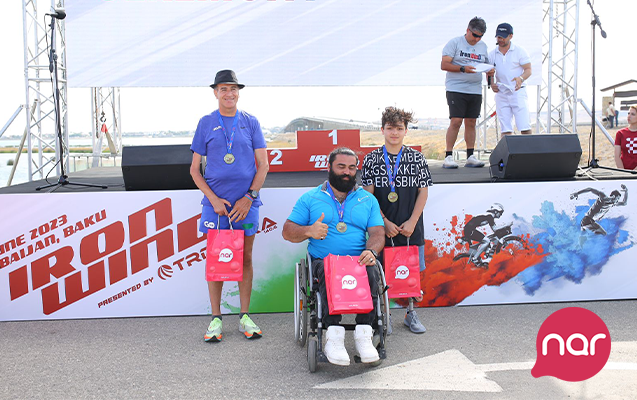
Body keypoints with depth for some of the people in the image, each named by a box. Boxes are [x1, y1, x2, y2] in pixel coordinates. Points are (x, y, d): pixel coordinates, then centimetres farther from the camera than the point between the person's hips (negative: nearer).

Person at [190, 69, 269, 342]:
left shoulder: (250, 123, 7)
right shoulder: (206, 123, 6)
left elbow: (263, 165, 5)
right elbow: (194, 169, 6)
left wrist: (249, 197, -6)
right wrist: (213, 198, -7)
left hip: (246, 200, 0)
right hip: (215, 201, 0)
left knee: (245, 257, 6)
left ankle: (244, 317, 15)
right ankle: (216, 318, 12)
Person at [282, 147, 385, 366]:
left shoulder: (368, 200, 19)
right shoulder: (310, 198, 14)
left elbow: (378, 233, 10)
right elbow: (287, 231, 10)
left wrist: (371, 251, -14)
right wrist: (309, 231, -12)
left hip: (359, 260, 1)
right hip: (323, 259, -1)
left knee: (370, 272, -32)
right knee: (329, 272, -36)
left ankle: (364, 335, -32)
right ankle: (333, 335, -37)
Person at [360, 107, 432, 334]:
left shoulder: (416, 158, 3)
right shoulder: (372, 159, 1)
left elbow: (423, 192, 3)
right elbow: (368, 194, -1)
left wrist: (412, 222, -6)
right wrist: (385, 222, -8)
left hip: (411, 228, 1)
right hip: (382, 227, -1)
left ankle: (410, 314, 22)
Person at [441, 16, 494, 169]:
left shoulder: (483, 46, 15)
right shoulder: (455, 43, -2)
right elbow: (444, 65, -8)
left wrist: (490, 71, -1)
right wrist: (463, 68, -21)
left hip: (475, 90, 5)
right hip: (456, 89, -5)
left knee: (471, 123, 6)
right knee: (456, 121, -11)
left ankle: (470, 157, 11)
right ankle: (448, 157, -6)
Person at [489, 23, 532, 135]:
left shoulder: (519, 51, 0)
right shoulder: (492, 54, 10)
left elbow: (528, 70, -2)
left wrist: (521, 78, -24)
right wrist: (491, 84, -5)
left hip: (518, 92, -3)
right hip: (501, 94, 3)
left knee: (525, 128, -12)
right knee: (505, 130, 0)